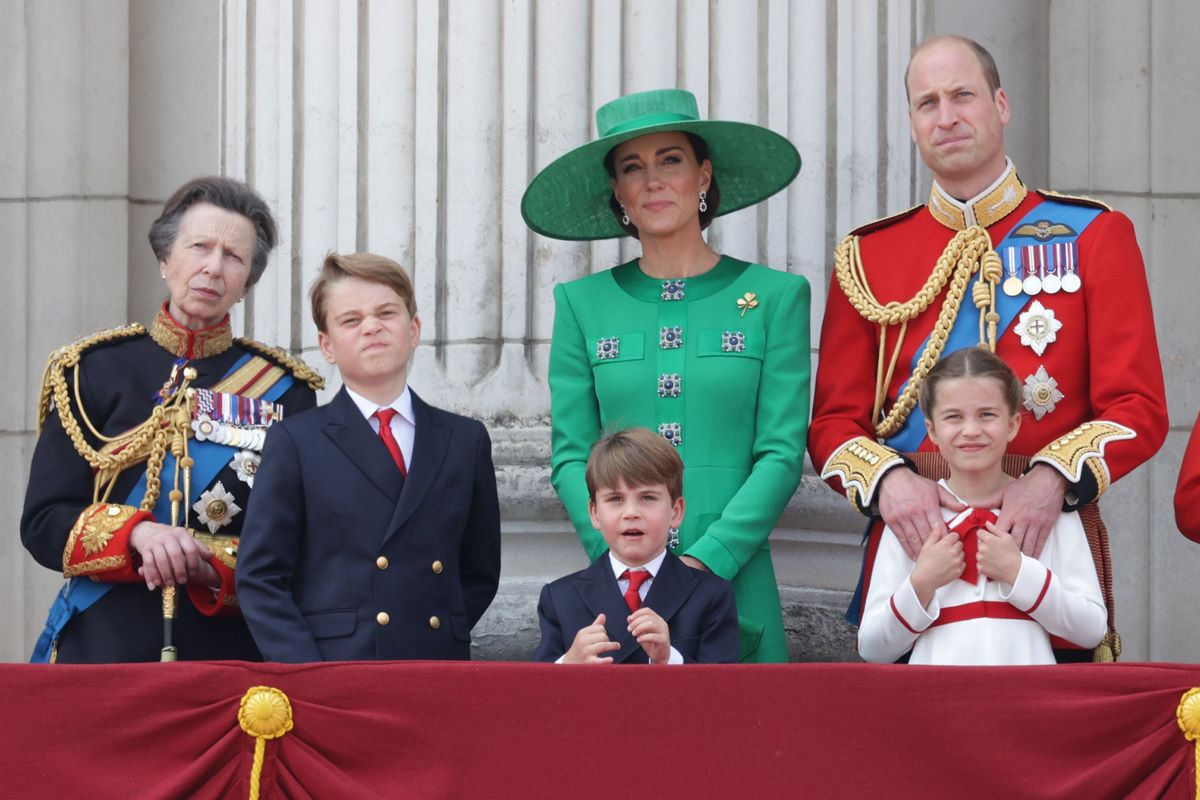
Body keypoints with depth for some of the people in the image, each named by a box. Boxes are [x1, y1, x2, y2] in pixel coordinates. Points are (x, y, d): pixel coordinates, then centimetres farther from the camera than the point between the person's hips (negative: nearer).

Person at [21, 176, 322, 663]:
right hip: (103, 645, 0)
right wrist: (136, 533, -17)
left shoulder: (284, 390, 5)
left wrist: (212, 567, -18)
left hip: (232, 652, 0)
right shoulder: (93, 370, 6)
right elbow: (43, 522, 1)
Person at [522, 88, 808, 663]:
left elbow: (782, 454, -1)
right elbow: (571, 456, 5)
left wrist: (706, 560, -13)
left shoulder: (775, 297, 5)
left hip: (734, 580, -1)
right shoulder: (582, 303, 9)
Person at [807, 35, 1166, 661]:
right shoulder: (866, 256, 10)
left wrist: (1053, 479, -20)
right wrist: (887, 480, -14)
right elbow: (833, 422, 8)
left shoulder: (1095, 235, 5)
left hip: (1044, 539, -1)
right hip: (912, 539, 1)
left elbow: (1139, 409, -2)